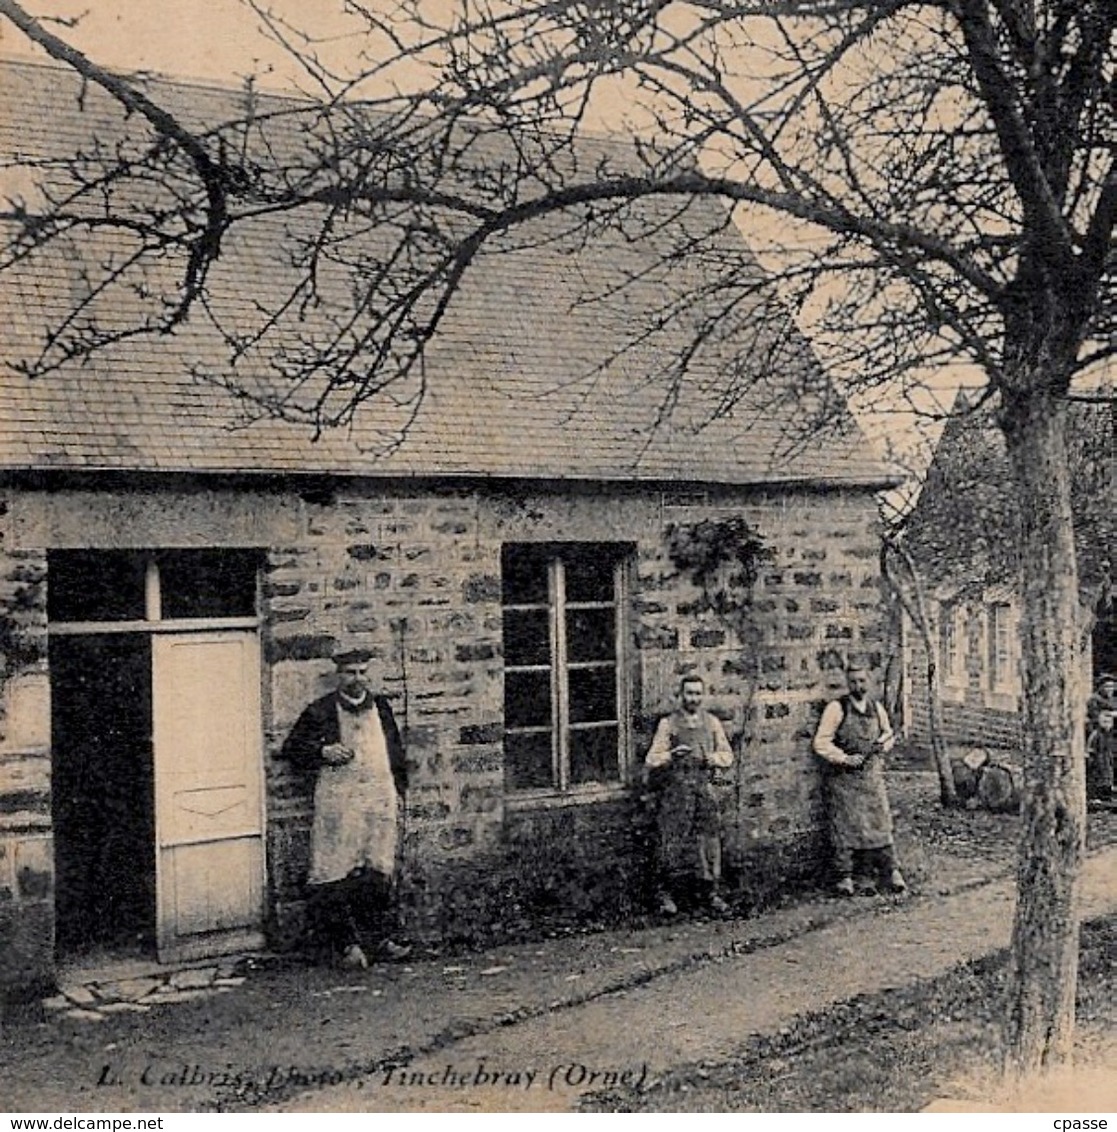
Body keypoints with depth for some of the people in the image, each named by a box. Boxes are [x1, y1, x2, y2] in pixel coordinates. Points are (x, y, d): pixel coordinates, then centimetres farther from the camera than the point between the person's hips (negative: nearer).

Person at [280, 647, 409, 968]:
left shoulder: (381, 706, 15)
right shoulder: (320, 712, 3)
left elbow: (397, 751, 22)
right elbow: (291, 749, 6)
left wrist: (398, 790, 16)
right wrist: (323, 752, -11)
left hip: (380, 800, 3)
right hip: (338, 801, -3)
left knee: (379, 871, 4)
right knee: (338, 872, -7)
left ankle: (380, 937, 12)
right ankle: (348, 943, -2)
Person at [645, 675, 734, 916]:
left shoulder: (712, 722, 9)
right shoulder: (668, 723, 0)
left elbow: (727, 755, 11)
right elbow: (651, 760, -4)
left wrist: (710, 759, -9)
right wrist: (672, 755, -22)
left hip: (704, 788, 3)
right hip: (675, 790, -3)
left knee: (709, 839, 3)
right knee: (671, 842, -3)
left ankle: (711, 892, 15)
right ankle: (666, 895, 6)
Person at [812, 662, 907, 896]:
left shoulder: (877, 708, 8)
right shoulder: (836, 709, -7)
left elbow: (889, 734, 23)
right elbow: (821, 743, -9)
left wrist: (883, 744, 1)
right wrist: (845, 758, -16)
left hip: (871, 774, 4)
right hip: (843, 776, -4)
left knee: (879, 823, 4)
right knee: (843, 826, 1)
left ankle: (890, 871, 13)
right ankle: (844, 877, 9)